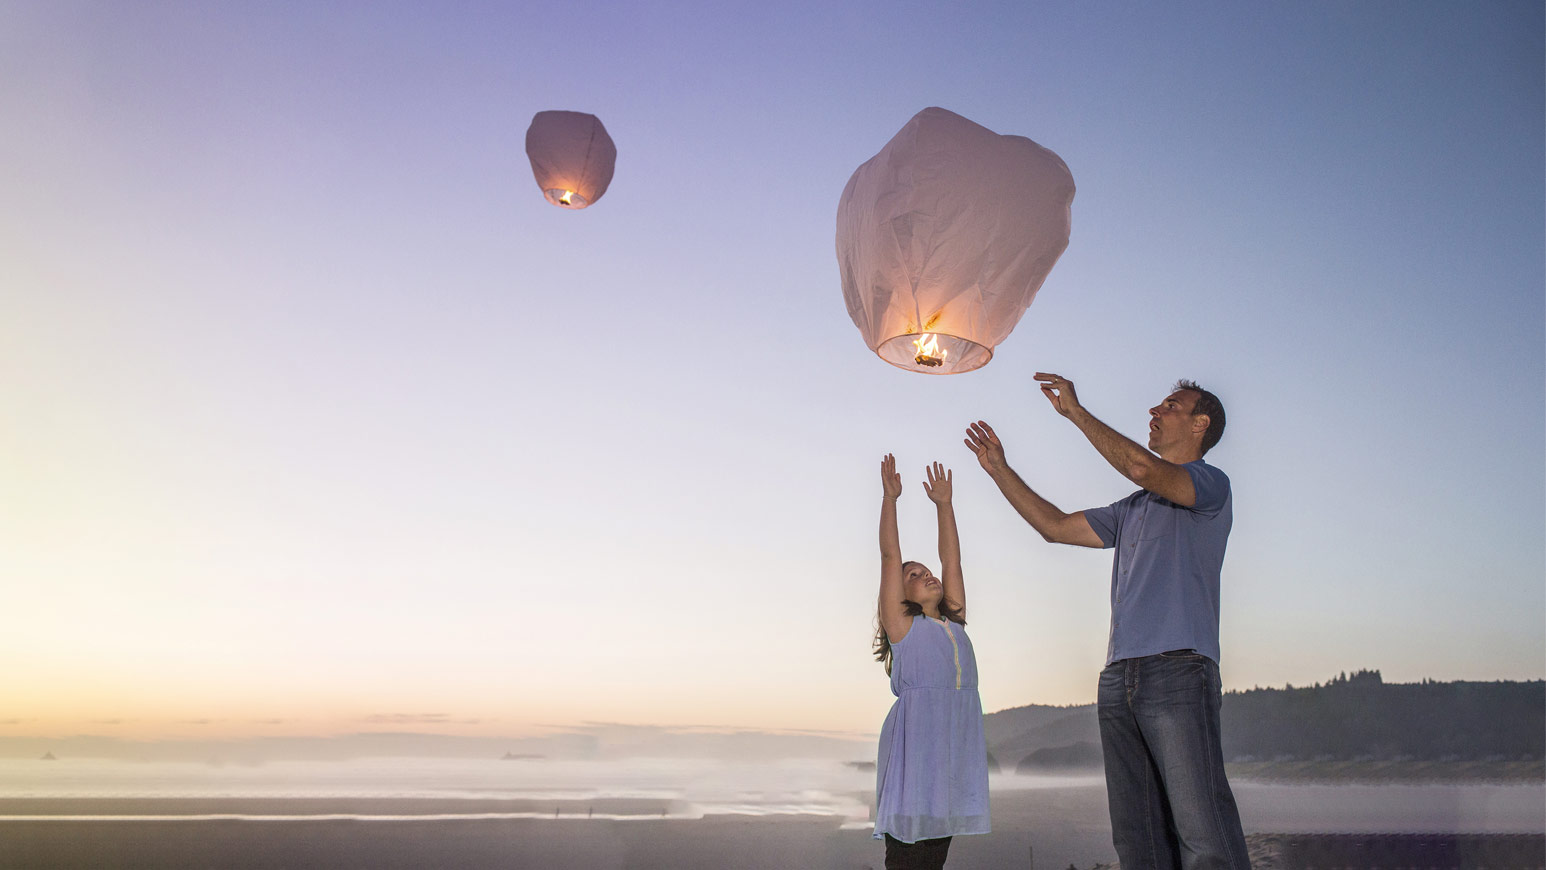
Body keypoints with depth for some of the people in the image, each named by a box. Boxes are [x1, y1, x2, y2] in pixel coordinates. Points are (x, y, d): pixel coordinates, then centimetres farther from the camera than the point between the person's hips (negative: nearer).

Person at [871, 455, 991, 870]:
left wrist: (944, 504, 24)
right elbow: (890, 555, 4)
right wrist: (890, 497, 5)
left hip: (958, 739, 6)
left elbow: (951, 560, 22)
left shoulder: (954, 624, 22)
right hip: (914, 737, -6)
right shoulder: (902, 625, 7)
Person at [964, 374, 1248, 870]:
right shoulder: (1132, 509, 27)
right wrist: (999, 470, 27)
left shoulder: (1211, 485, 4)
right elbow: (1057, 526, 30)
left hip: (1178, 668, -7)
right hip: (1119, 677, 8)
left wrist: (1075, 410, -7)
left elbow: (1141, 467, -15)